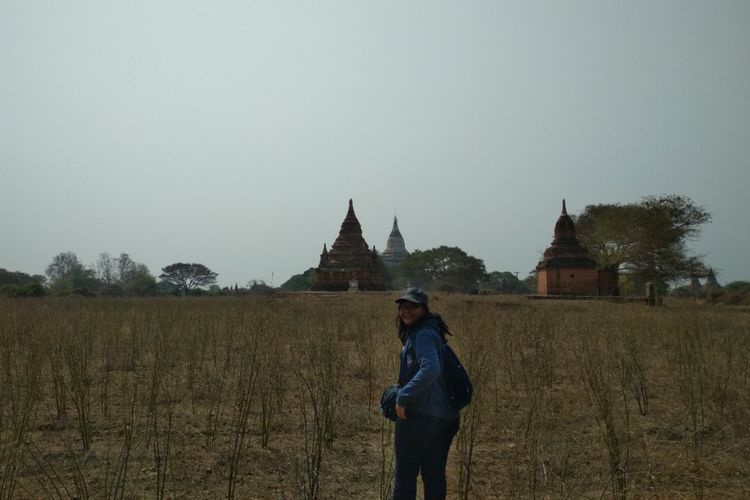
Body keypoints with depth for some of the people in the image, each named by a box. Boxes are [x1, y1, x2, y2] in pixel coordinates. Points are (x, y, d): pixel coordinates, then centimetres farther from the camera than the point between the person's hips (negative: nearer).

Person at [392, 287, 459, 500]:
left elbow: (431, 369, -30)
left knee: (405, 474, 4)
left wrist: (403, 397, -24)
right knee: (434, 475, 16)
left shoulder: (423, 334, -15)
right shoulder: (430, 331, 14)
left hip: (419, 415, -9)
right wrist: (403, 392, 21)